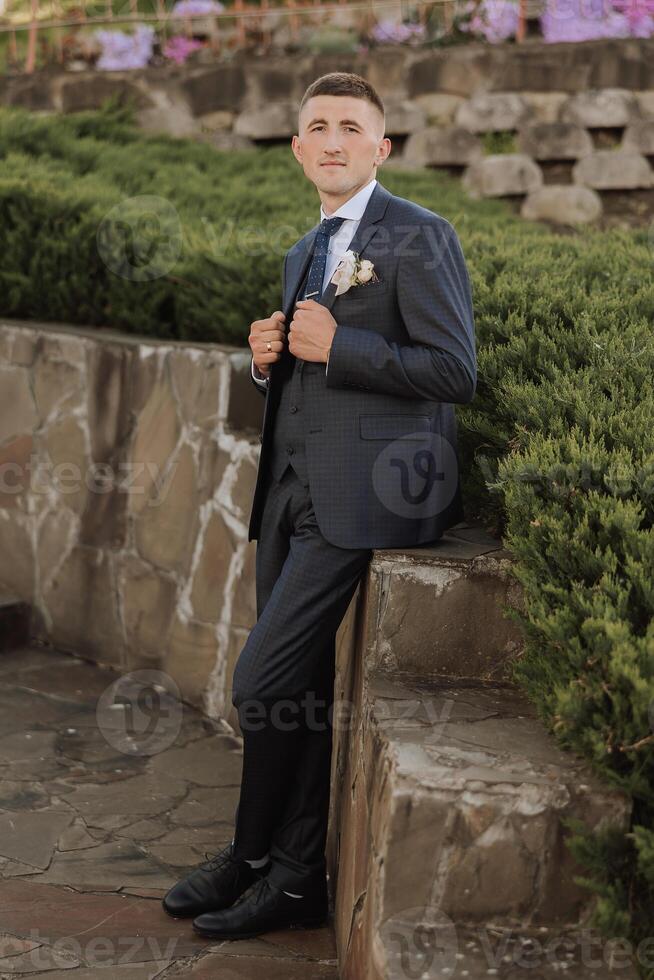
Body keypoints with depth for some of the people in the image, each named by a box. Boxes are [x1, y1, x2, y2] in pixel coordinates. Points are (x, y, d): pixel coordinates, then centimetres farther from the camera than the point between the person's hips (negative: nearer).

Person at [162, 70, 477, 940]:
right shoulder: (306, 253, 21)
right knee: (298, 690, 11)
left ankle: (253, 854, 13)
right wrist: (270, 360, 6)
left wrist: (334, 347, -14)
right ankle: (296, 880, 22)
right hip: (295, 495, 8)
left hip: (359, 497, -8)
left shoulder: (419, 237, -6)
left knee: (264, 682, -9)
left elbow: (456, 373, -13)